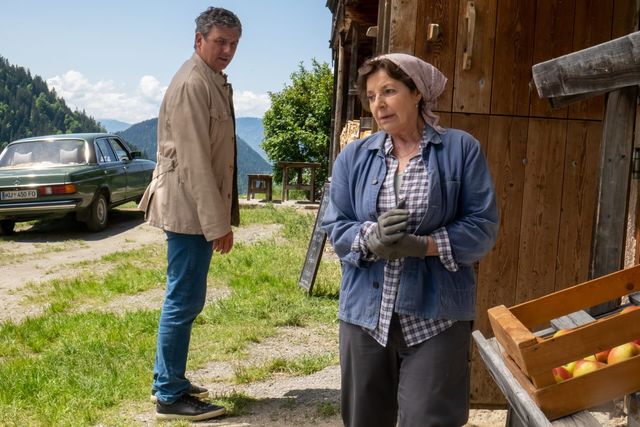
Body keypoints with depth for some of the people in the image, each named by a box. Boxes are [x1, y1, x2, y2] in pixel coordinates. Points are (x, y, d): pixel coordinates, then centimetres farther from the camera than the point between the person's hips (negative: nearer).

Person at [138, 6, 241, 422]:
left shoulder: (213, 81, 15)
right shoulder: (192, 84, -16)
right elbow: (194, 161, -22)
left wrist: (218, 217, 17)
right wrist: (217, 224, -22)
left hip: (200, 209, 10)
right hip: (191, 209, -10)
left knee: (184, 299, 16)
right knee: (184, 301, -3)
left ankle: (169, 381, 28)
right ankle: (170, 396, 8)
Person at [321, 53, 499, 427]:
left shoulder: (462, 149, 0)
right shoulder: (354, 156, 7)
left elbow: (483, 227, -5)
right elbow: (336, 228, 3)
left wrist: (423, 245, -19)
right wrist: (371, 240, -18)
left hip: (436, 314, -3)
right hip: (366, 312, 3)